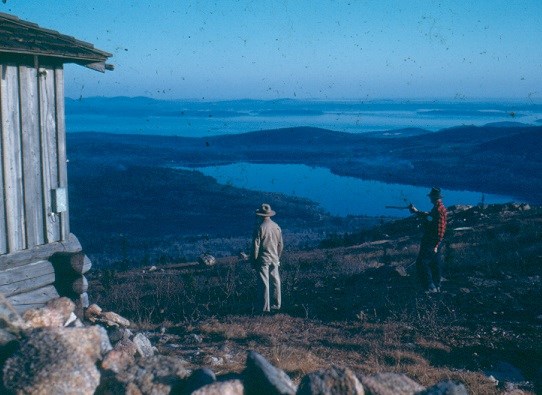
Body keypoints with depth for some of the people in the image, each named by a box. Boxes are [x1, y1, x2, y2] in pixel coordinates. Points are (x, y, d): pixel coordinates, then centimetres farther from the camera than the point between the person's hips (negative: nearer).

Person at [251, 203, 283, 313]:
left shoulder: (260, 228, -13)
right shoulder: (277, 227, 4)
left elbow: (255, 246, -11)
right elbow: (280, 245, 11)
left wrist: (254, 261, -3)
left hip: (263, 259, -5)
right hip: (274, 259, 5)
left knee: (264, 283, -1)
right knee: (275, 282, 10)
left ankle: (265, 308, 1)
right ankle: (276, 306, 16)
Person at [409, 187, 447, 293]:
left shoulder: (439, 210, -23)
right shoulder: (437, 208, 7)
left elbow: (440, 229, -25)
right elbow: (429, 216, 26)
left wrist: (436, 245, -24)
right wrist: (416, 211, 31)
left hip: (432, 243, -10)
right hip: (435, 242, 10)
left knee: (422, 263, -5)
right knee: (435, 264, 16)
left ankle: (430, 287, -3)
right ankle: (436, 286, 26)